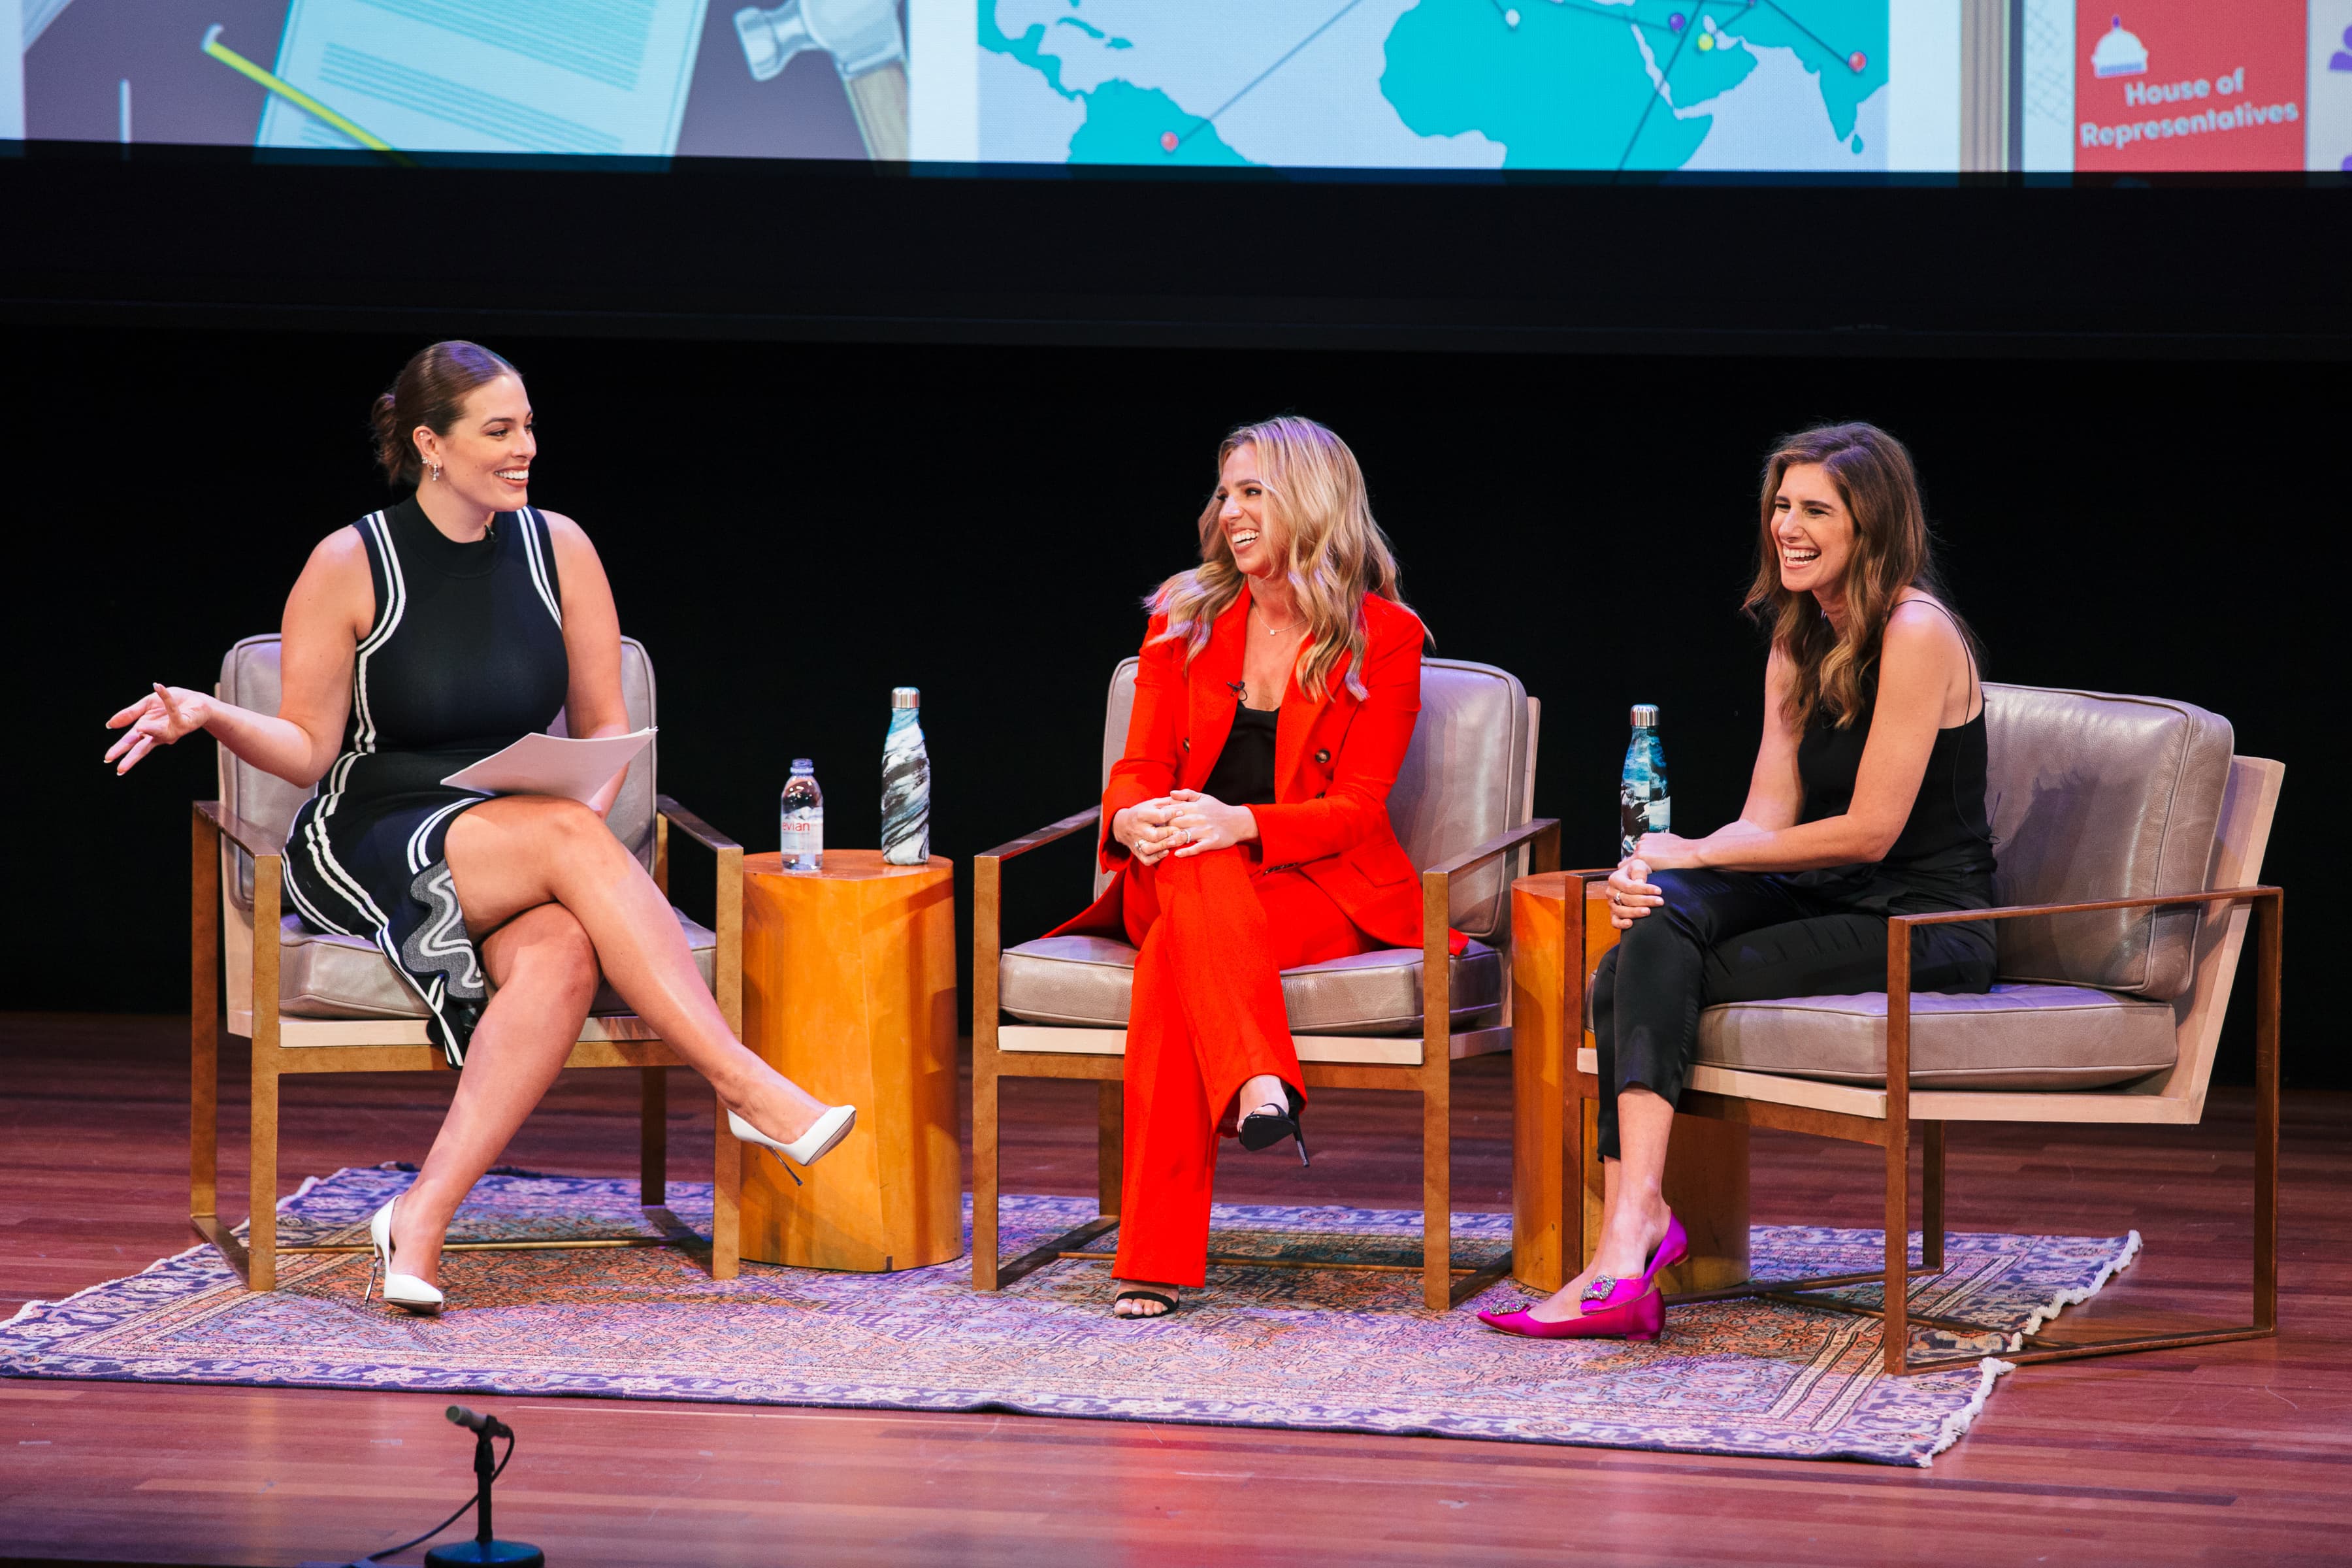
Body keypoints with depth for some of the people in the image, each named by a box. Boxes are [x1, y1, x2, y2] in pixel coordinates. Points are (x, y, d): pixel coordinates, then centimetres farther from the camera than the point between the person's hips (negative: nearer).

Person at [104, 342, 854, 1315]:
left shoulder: (557, 550, 6)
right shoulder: (349, 566, -4)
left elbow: (604, 726, 12)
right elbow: (310, 750, 0)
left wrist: (587, 809, -9)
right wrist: (210, 716, -18)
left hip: (521, 855, 4)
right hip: (365, 851, -4)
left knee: (562, 957, -34)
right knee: (561, 836, -33)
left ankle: (421, 1221, -37)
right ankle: (750, 1090, -35)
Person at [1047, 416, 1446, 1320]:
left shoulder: (1385, 637, 0)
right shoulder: (1184, 620, 11)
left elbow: (1357, 806, -7)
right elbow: (1142, 764, 7)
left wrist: (1241, 824, -27)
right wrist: (1133, 819, -20)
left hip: (1320, 885, -3)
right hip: (1181, 881, 3)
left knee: (1176, 949, -37)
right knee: (1190, 866, -38)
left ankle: (1158, 1254, -50)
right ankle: (1259, 1083, -60)